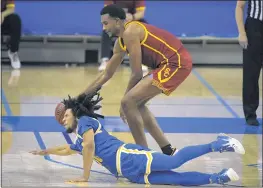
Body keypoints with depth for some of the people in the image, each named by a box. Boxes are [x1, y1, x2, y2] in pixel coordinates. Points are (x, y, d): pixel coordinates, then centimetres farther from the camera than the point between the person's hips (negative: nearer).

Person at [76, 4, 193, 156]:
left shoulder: (130, 32, -13)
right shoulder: (121, 42, 17)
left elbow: (137, 74, -12)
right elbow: (107, 74, 25)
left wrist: (125, 99, 1)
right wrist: (82, 96, 25)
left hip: (177, 63, -10)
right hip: (172, 63, 10)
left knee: (129, 102, -10)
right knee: (136, 103, 18)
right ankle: (167, 150, 21)